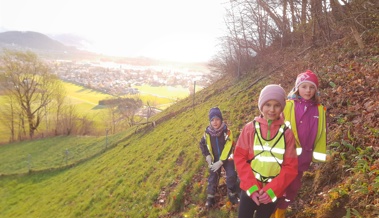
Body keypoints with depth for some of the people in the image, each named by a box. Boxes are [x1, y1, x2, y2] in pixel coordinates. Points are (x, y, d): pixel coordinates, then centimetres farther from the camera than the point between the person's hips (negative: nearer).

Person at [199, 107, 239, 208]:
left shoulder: (227, 131, -22)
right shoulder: (207, 132, -13)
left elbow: (228, 148, -20)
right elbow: (202, 144, 4)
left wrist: (221, 162, -21)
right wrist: (208, 157, -5)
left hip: (227, 158, -2)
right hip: (214, 159, 2)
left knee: (231, 176, -9)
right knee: (213, 178, 7)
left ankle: (232, 195, 15)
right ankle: (210, 198, 25)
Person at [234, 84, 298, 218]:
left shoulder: (287, 133, -6)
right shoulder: (250, 128, -7)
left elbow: (290, 167, -5)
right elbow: (240, 157, -6)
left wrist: (271, 190, -14)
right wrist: (251, 187, -13)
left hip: (272, 192, 1)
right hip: (250, 189, 0)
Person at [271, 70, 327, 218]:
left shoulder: (320, 110, 5)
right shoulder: (288, 106, -6)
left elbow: (321, 133, 9)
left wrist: (318, 154, 6)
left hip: (303, 157, 4)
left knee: (293, 187, 18)